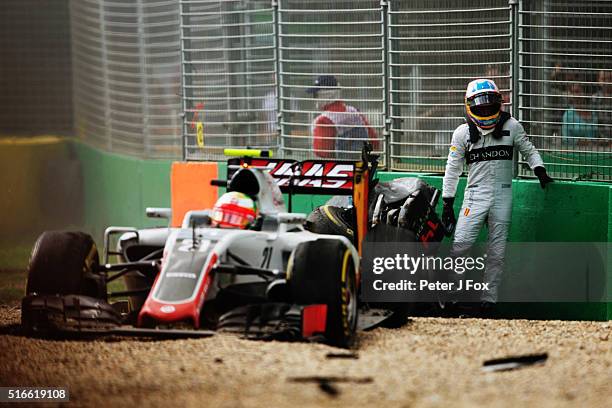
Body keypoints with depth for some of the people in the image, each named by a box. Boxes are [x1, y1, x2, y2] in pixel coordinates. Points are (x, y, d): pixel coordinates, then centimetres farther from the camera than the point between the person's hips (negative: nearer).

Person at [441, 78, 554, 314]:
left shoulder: (511, 126, 3)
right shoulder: (462, 133, 2)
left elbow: (528, 150, 18)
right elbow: (452, 170, 7)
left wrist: (540, 171, 1)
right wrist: (447, 204, 5)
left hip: (502, 194, 1)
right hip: (475, 194, -1)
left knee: (497, 250, 2)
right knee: (461, 244, -14)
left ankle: (489, 297, 10)